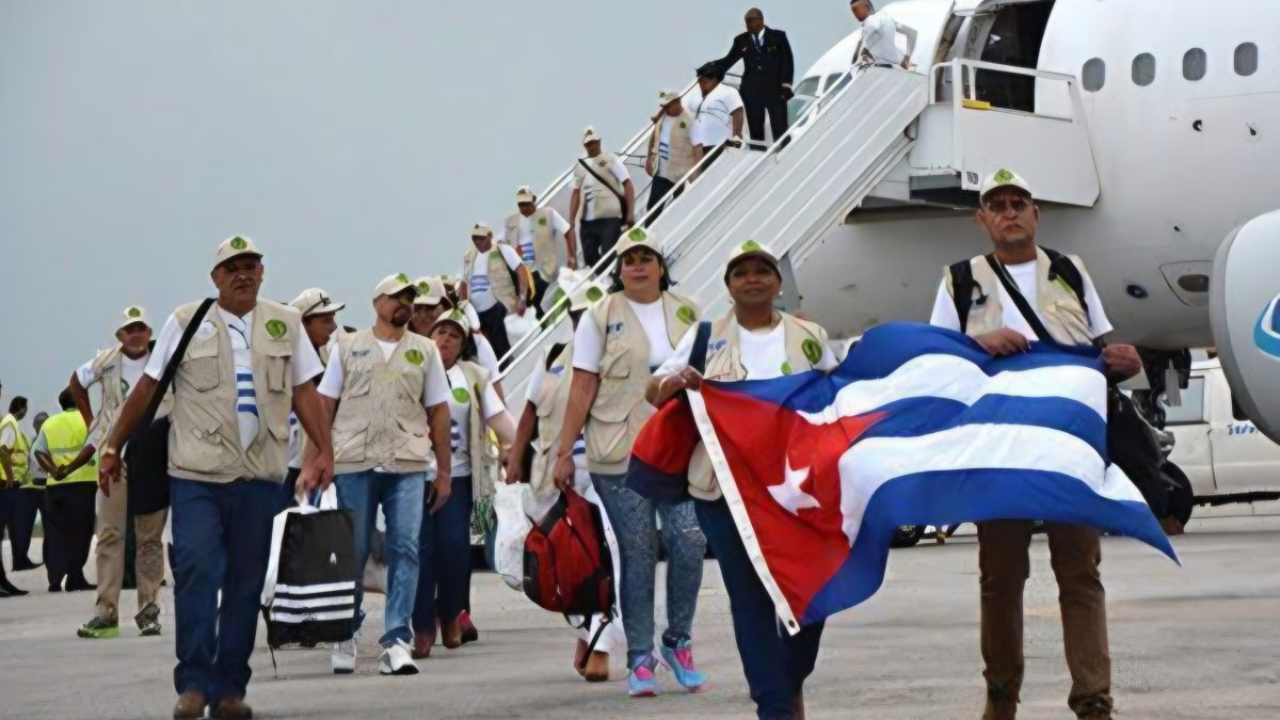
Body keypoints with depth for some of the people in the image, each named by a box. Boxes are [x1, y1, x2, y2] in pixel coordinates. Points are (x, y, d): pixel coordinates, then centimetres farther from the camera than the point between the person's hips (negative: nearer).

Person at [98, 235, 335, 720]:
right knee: (196, 575, -9)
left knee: (246, 584, 5)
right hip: (197, 475, -2)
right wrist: (113, 447, 5)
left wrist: (324, 452, 2)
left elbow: (304, 393, 11)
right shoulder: (186, 322, 4)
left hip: (260, 477, 2)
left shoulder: (286, 323, 10)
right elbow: (147, 388, 7)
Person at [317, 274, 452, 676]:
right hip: (353, 462, -1)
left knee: (405, 549, -8)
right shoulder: (348, 348, 11)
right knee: (351, 553, 4)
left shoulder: (424, 350, 13)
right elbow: (324, 405, 8)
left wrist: (444, 472, 8)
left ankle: (397, 641, -6)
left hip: (407, 465, 1)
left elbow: (438, 412, 12)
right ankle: (345, 638, 17)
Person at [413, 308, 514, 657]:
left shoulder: (474, 376, 9)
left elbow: (498, 415, 3)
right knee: (422, 547, -5)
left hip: (457, 474, 2)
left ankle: (451, 615, 18)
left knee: (454, 546, -3)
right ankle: (423, 626, 0)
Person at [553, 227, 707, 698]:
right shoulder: (601, 318, 1)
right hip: (620, 455, -2)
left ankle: (678, 641, 12)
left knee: (690, 543, -8)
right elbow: (582, 387, -1)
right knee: (638, 553, 0)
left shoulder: (686, 313, 10)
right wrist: (564, 451, -4)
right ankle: (640, 660, 9)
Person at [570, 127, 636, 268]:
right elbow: (576, 193, 16)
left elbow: (628, 185, -5)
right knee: (590, 258, 5)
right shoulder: (580, 166, 14)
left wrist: (630, 213, -15)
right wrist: (570, 221, 8)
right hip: (587, 220, 5)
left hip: (610, 217, -5)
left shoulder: (611, 160, 1)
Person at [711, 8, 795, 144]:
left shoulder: (778, 37, 4)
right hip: (751, 91, 2)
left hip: (775, 89, -2)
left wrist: (786, 85, -6)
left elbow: (788, 61, 2)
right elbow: (729, 60, 8)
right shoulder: (741, 40, 8)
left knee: (780, 129, -3)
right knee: (755, 130, 4)